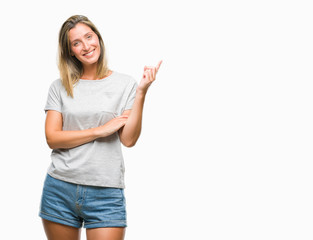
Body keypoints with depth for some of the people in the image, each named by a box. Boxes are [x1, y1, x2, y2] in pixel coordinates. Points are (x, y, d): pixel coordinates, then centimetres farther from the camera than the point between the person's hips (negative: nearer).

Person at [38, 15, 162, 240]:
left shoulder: (125, 83, 3)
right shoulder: (60, 87, 6)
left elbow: (129, 140, -5)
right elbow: (52, 138, -3)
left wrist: (141, 93, -13)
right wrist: (101, 130, -10)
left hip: (106, 193, -1)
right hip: (60, 189, 2)